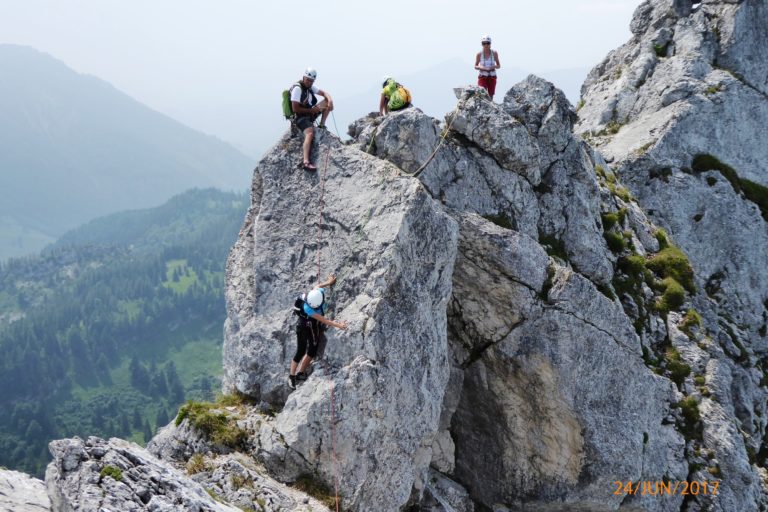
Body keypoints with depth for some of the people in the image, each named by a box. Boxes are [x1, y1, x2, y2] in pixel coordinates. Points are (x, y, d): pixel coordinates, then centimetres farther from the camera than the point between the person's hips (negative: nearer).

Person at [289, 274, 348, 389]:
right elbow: (323, 320, -37)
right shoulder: (307, 308, -38)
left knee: (312, 351, 10)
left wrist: (328, 282, 16)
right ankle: (292, 376, 13)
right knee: (300, 352, -3)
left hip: (315, 327, 6)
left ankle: (301, 373, 24)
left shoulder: (321, 292, -25)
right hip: (304, 326, -6)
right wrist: (338, 325, -39)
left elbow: (317, 286, 2)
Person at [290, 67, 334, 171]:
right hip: (301, 117, -9)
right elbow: (295, 109, -22)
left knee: (327, 101, 4)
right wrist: (311, 110, -20)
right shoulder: (297, 89, -18)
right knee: (310, 134, -36)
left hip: (310, 112, 9)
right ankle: (306, 162, -51)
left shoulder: (310, 86, 7)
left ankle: (322, 125, 6)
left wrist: (330, 100, -12)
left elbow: (324, 93, 11)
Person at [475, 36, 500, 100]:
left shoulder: (494, 53, -2)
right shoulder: (479, 54, -5)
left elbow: (499, 65, 6)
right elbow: (475, 66, 4)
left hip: (492, 77, 2)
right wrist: (480, 67, -17)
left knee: (490, 95, 4)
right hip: (482, 77, -2)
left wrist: (494, 66, -16)